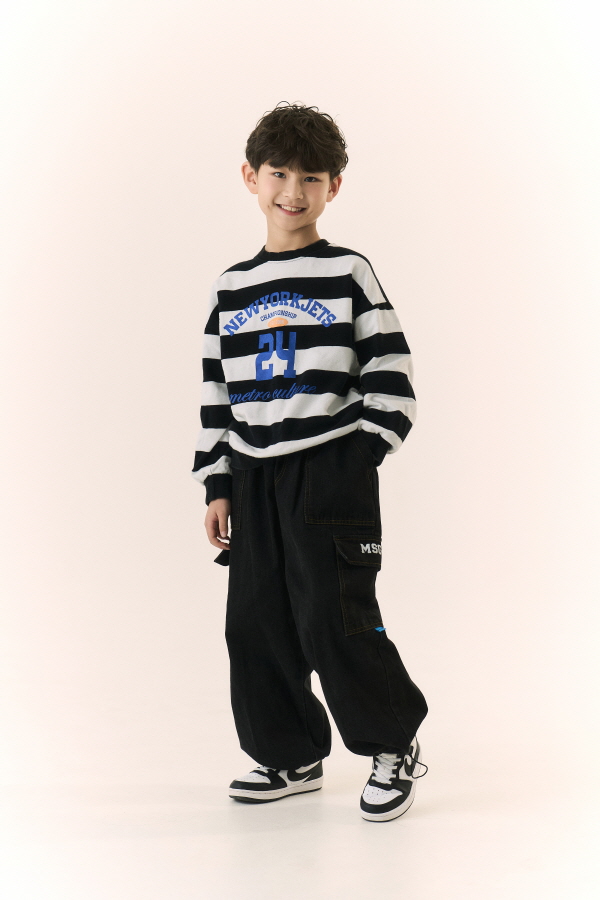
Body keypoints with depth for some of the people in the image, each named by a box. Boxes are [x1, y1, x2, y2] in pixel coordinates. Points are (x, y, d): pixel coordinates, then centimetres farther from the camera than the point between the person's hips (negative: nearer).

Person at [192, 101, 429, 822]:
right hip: (254, 478, 5)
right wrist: (217, 486, 9)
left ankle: (394, 744, 14)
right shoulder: (231, 289, 12)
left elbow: (389, 373, -2)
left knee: (335, 620, -8)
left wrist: (363, 456, -10)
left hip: (332, 473, -5)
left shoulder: (349, 274, -1)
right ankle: (291, 757, 24)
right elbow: (216, 392, 14)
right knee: (255, 624, 7)